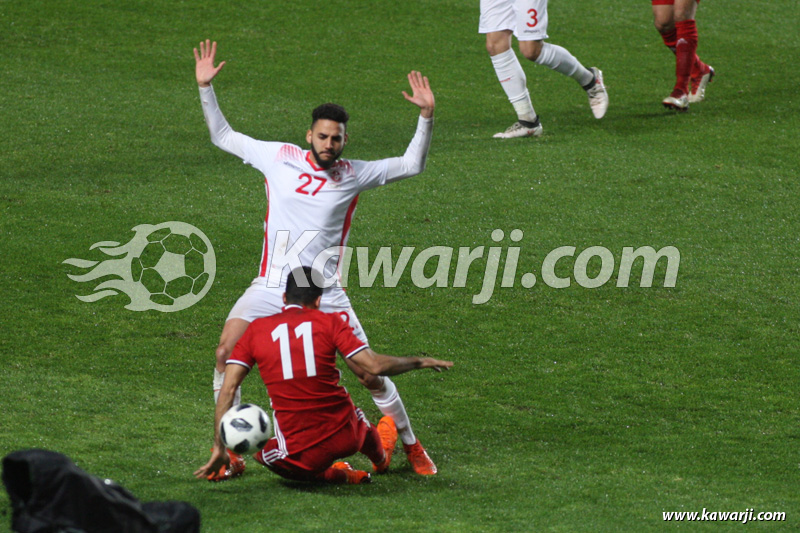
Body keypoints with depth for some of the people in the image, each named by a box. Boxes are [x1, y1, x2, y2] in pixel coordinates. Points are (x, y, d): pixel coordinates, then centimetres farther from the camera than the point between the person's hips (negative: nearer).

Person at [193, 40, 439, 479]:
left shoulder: (352, 175, 4)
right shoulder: (279, 157, 5)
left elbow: (411, 165, 10)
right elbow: (223, 137, 17)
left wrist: (426, 116, -2)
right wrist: (205, 88, 10)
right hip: (269, 289, 1)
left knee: (369, 374, -4)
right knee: (227, 354, -17)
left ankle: (410, 447, 17)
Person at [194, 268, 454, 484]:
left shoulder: (256, 329, 5)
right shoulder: (329, 322, 0)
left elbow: (228, 389, 1)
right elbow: (374, 366, -5)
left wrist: (219, 448, 3)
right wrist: (419, 362, 11)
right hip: (346, 438, 1)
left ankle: (330, 474, 18)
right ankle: (381, 457, 66)